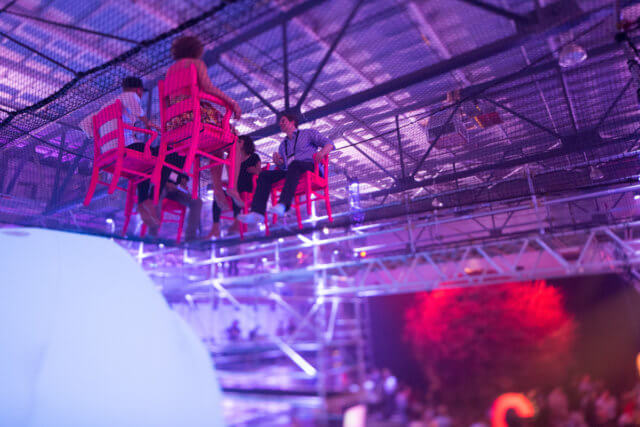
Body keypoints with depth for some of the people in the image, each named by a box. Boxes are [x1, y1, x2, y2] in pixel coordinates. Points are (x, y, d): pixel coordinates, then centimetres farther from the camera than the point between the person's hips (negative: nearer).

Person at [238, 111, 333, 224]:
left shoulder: (308, 133, 20)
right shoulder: (283, 145, 35)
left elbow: (329, 143, 8)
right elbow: (283, 166, 28)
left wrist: (322, 152, -15)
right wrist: (277, 162, 4)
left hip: (309, 168, -5)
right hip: (291, 173, 5)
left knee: (294, 164, -38)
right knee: (264, 175, -16)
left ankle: (283, 204, -57)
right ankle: (257, 212, -36)